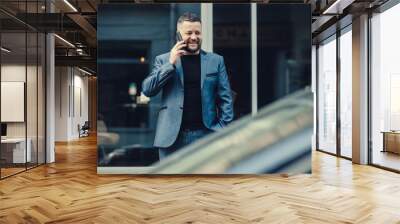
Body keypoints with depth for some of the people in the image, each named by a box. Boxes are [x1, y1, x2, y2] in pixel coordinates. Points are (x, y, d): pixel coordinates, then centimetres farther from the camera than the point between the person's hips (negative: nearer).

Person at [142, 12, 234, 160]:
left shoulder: (216, 60, 7)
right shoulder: (163, 60, 7)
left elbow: (225, 98, 5)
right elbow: (147, 90, -3)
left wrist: (223, 129, -6)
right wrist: (171, 63, -10)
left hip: (206, 134, 0)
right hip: (172, 137, 0)